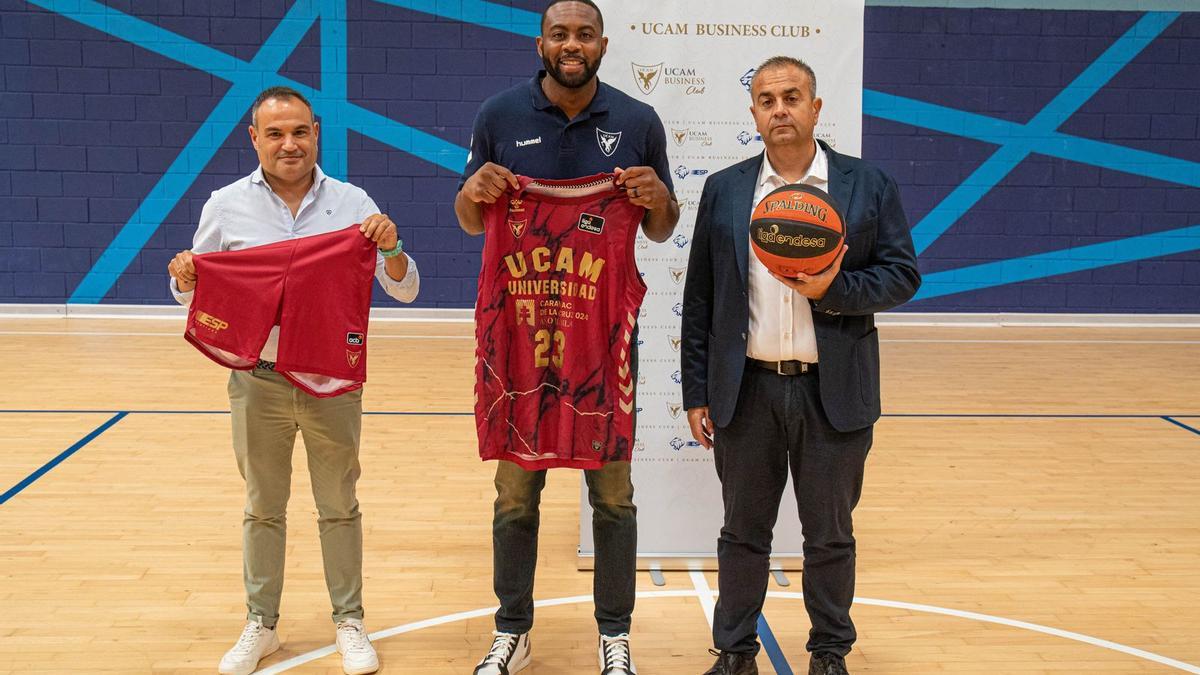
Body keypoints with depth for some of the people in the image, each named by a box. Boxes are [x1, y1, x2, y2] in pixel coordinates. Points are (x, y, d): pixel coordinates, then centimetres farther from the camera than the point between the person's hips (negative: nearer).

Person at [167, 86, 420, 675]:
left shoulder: (352, 204, -2)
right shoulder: (225, 206, 0)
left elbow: (405, 291, 0)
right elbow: (196, 296, 9)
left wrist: (391, 248, -21)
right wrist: (184, 279, -14)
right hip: (258, 382, 1)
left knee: (339, 508, 10)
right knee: (263, 508, 12)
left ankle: (349, 622, 24)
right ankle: (260, 625, 27)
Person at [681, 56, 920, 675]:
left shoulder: (868, 185, 2)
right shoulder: (724, 190, 6)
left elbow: (903, 273, 1)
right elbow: (699, 298, 6)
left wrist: (835, 290, -18)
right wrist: (696, 392, 3)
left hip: (834, 393, -1)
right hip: (747, 390, 1)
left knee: (830, 535, 11)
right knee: (743, 532, 11)